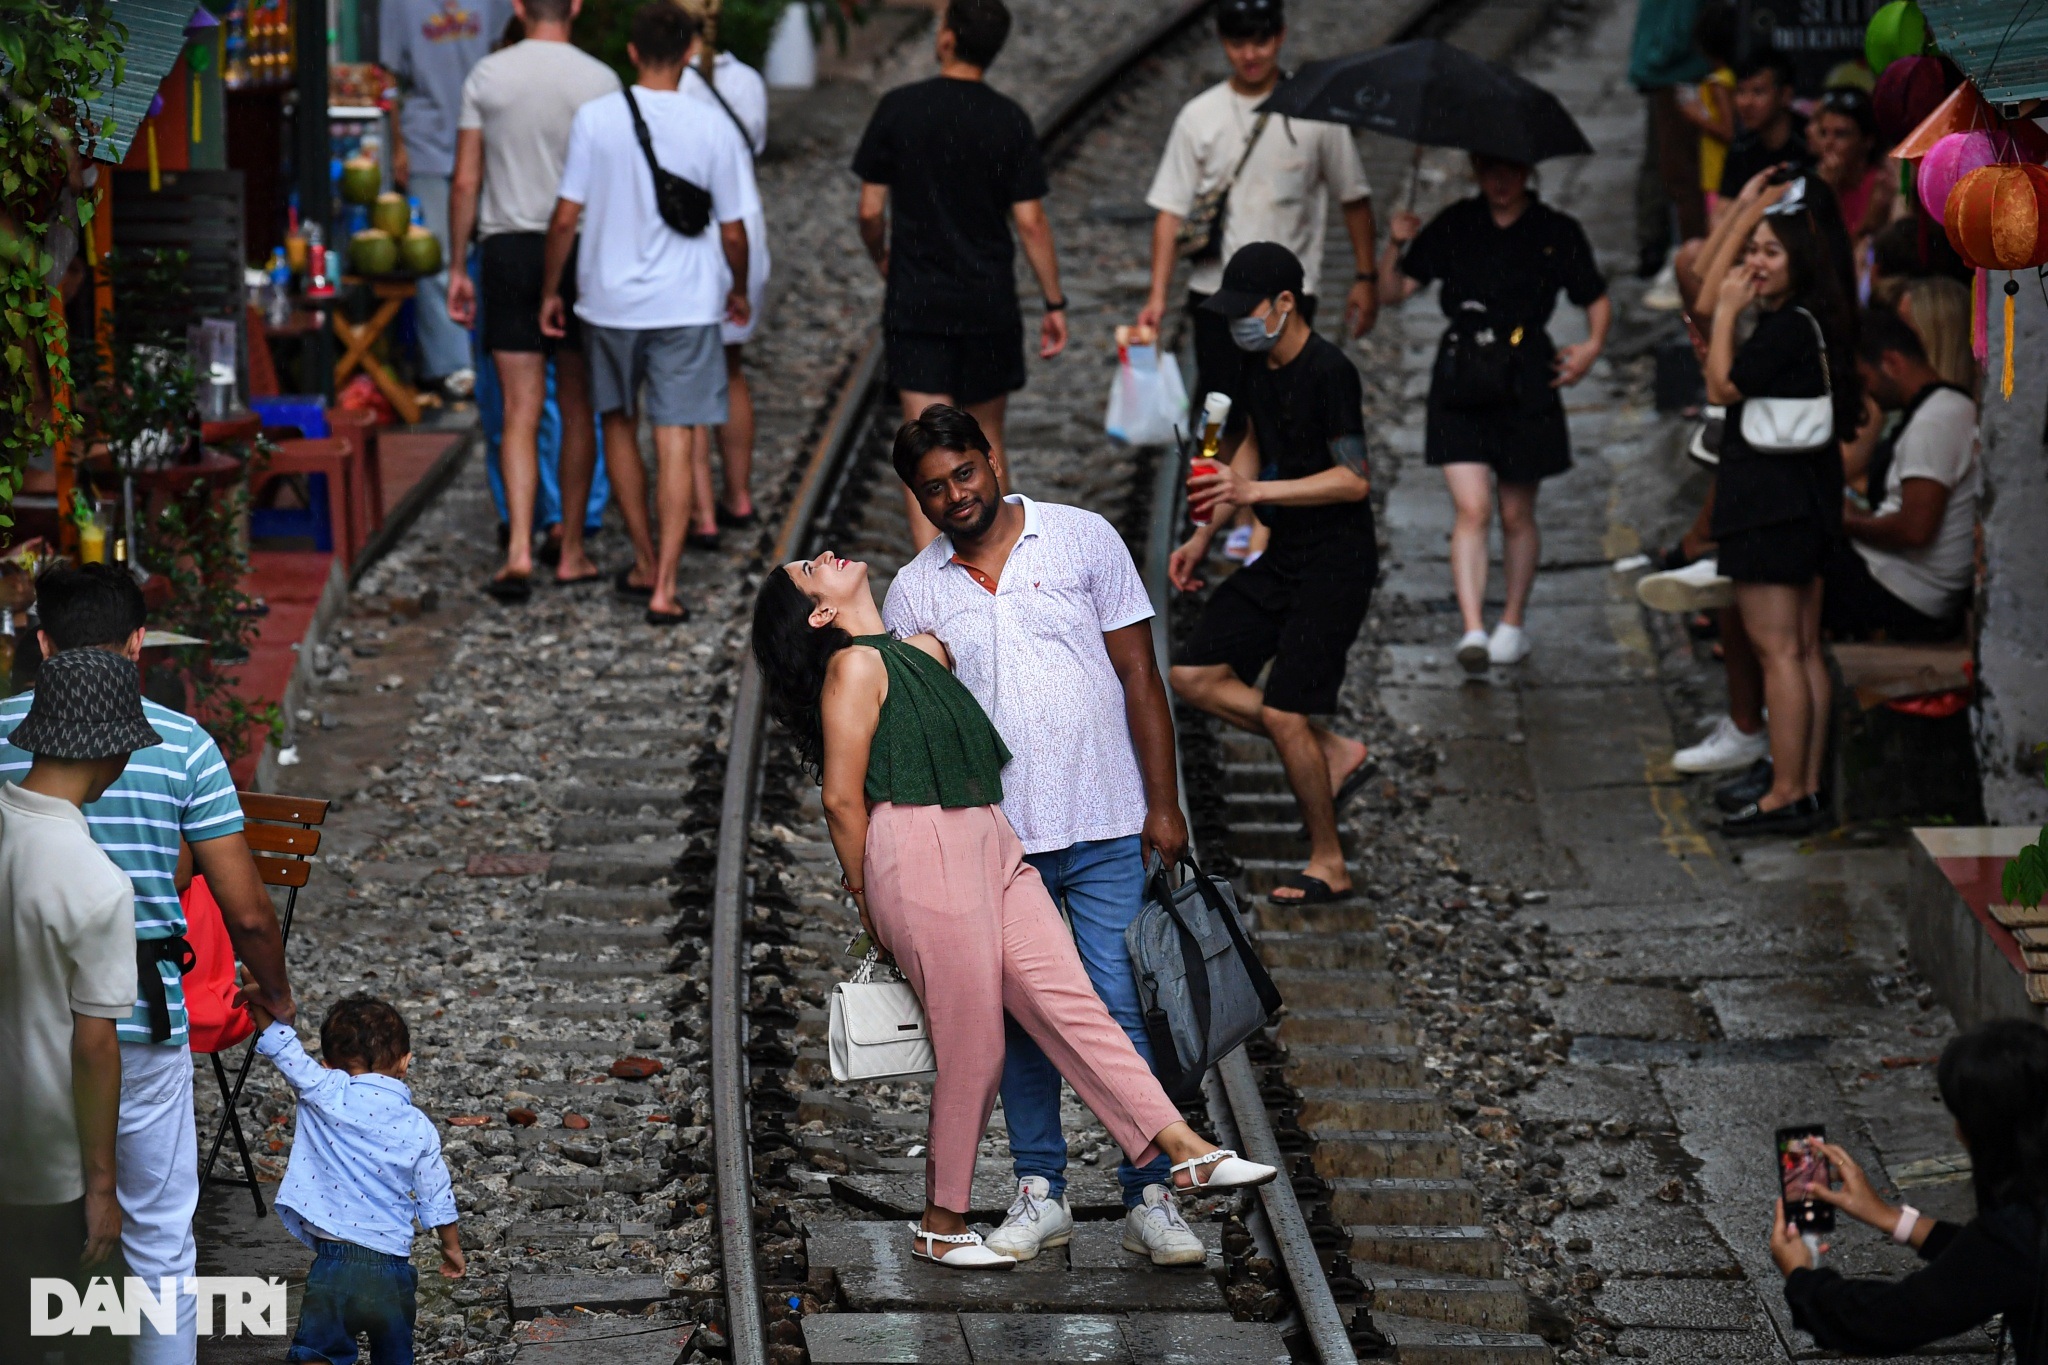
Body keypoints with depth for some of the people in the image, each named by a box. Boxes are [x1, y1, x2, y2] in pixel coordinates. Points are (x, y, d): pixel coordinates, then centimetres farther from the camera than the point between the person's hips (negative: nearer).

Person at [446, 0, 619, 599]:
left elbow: (466, 182, 1)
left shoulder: (486, 76, 1)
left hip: (506, 250, 1)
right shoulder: (598, 80, -4)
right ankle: (572, 551, 17)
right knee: (577, 407, 12)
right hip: (580, 249, -1)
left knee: (521, 413, 0)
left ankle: (519, 551, -14)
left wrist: (458, 268, 8)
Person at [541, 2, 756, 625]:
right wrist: (738, 291, 17)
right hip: (686, 303, -1)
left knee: (619, 425, 19)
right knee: (677, 439, 0)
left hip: (610, 299, 1)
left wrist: (550, 291, 8)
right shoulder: (713, 129, -7)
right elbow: (733, 232, -1)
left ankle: (645, 564, 26)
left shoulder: (595, 119, -7)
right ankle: (664, 587, -5)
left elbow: (565, 217, -6)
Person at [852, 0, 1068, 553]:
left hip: (914, 302, -1)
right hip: (989, 303, 1)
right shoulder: (1009, 120, -6)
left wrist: (881, 258, 18)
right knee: (986, 441, 17)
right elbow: (1031, 221, -6)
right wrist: (1055, 304, 3)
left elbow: (871, 210, -3)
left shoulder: (898, 108, -6)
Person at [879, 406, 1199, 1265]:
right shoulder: (915, 592, 6)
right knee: (1020, 1018, 7)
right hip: (994, 838, 2)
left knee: (1123, 1010, -6)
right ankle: (1039, 1192, 17)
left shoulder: (1083, 540, 2)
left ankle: (1150, 1198, -1)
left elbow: (1139, 676, 2)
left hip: (1105, 830, -2)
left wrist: (1163, 803, -3)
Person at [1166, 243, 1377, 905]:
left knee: (1283, 711, -9)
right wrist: (1203, 536, 19)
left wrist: (1255, 492, -28)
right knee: (1194, 675, 5)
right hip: (1284, 555, 9)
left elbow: (1355, 479, -23)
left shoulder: (1329, 373, -21)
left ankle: (1328, 864, 7)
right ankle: (1335, 753, 14)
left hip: (1337, 561, -9)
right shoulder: (1259, 366, 6)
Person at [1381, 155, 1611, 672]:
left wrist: (1592, 346, -6)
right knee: (1472, 510, -11)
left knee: (1516, 514, 10)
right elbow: (1396, 290, 5)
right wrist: (1397, 247, -13)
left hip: (1525, 384, 0)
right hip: (1461, 382, 0)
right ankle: (1473, 630, -15)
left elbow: (1598, 300, 11)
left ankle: (1513, 623, 27)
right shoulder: (1454, 226, 5)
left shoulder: (1557, 232, 3)